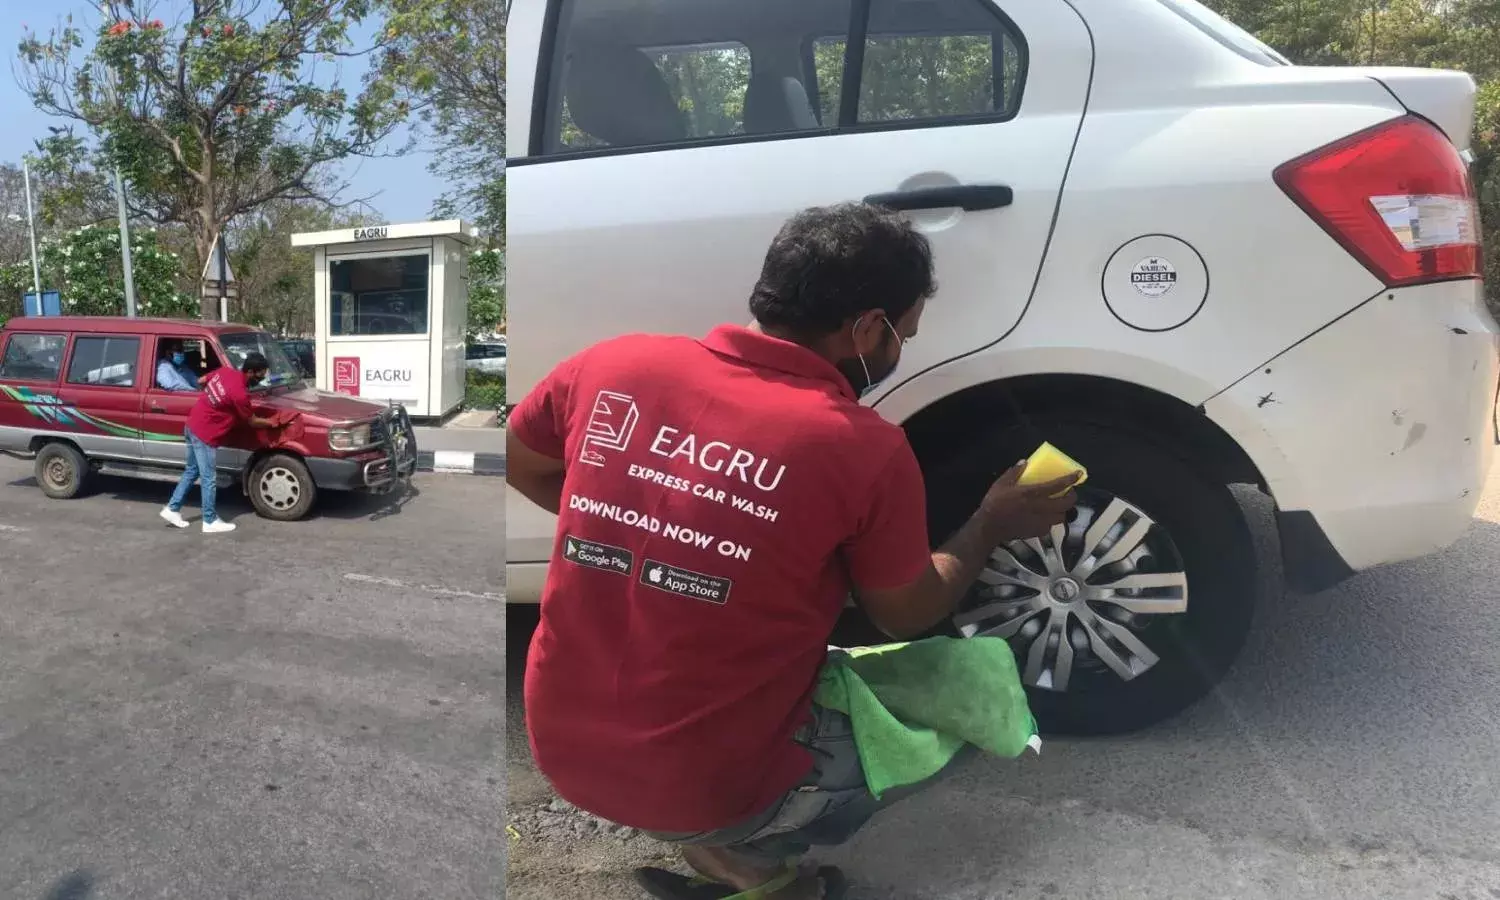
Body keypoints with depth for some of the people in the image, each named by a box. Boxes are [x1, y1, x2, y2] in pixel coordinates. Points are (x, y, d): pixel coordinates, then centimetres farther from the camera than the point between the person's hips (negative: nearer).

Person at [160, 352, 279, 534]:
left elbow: (201, 381, 17)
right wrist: (274, 423, 2)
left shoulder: (224, 371, -2)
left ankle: (172, 509, 29)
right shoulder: (240, 394, -25)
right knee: (208, 479, 2)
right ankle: (210, 522, 11)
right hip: (204, 435, -9)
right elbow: (252, 422, -11)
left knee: (191, 471, 21)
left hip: (192, 426, 9)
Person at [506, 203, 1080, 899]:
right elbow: (909, 615, -1)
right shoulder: (867, 450, -19)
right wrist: (992, 525, 15)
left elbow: (518, 466, 10)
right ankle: (732, 843, 5)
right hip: (703, 789, -5)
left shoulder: (614, 364, -9)